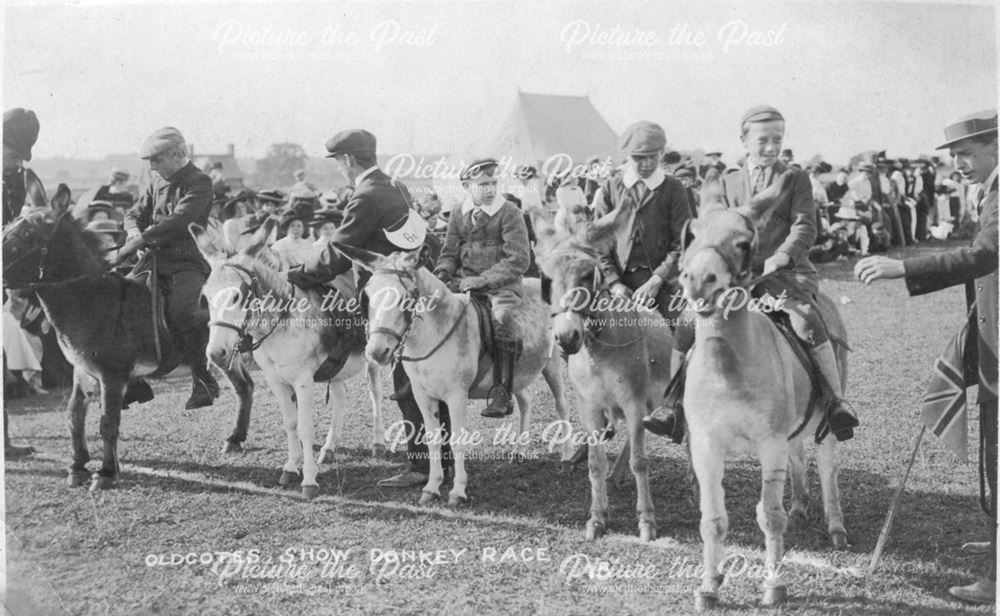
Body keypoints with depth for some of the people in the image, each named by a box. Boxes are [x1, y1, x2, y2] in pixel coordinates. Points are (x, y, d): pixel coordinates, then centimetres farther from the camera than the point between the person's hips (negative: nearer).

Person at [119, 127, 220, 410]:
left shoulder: (199, 183, -8)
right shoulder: (157, 181, 16)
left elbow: (178, 220, -21)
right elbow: (136, 213, 20)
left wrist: (142, 240, -26)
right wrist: (134, 232, -5)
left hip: (188, 262, -7)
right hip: (155, 258, 7)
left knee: (182, 310, -30)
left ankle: (204, 381, -16)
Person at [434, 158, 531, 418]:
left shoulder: (509, 213, -7)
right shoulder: (459, 216, 10)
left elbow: (519, 260, -14)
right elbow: (449, 253, 17)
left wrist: (482, 280, -21)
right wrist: (443, 274, -7)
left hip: (502, 285, -5)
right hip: (465, 283, 6)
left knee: (501, 320, -31)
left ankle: (502, 394, -28)